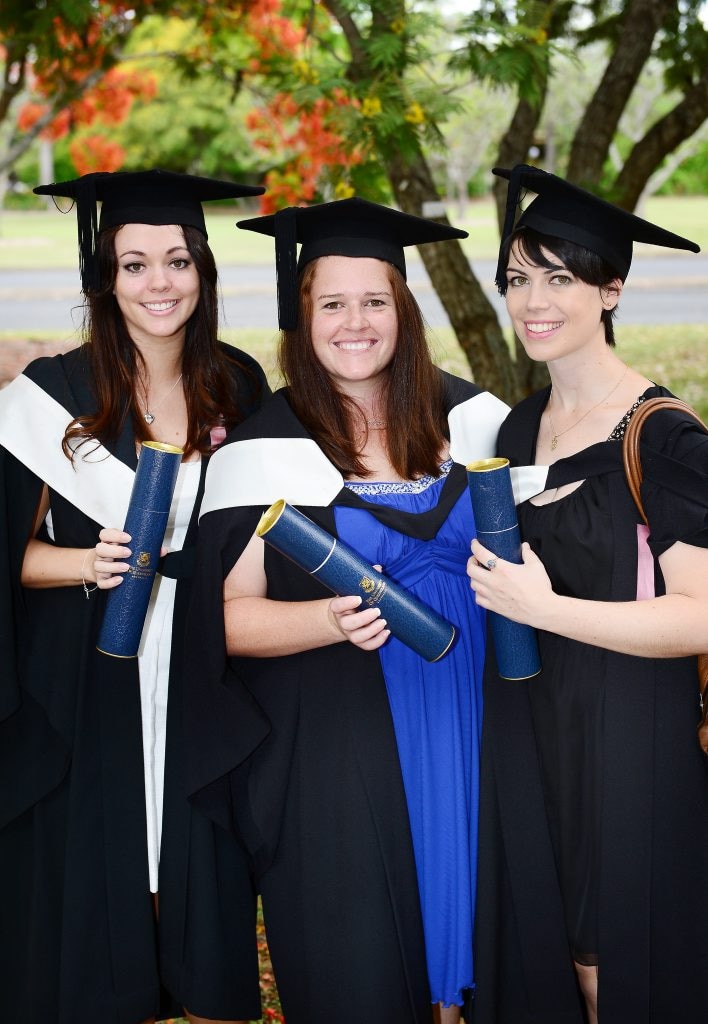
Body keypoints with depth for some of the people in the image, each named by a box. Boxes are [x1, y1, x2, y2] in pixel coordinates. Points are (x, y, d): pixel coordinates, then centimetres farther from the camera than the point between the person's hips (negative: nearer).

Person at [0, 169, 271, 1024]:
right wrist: (86, 563, -22)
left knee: (205, 888, 9)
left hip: (203, 688, 3)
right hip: (84, 692, -2)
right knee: (90, 894, 4)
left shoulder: (240, 387, 4)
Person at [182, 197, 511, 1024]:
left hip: (464, 730, 4)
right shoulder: (265, 448, -8)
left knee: (460, 917, 15)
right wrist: (329, 620, -26)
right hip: (334, 750, -3)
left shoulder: (463, 413, 3)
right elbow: (229, 616, -9)